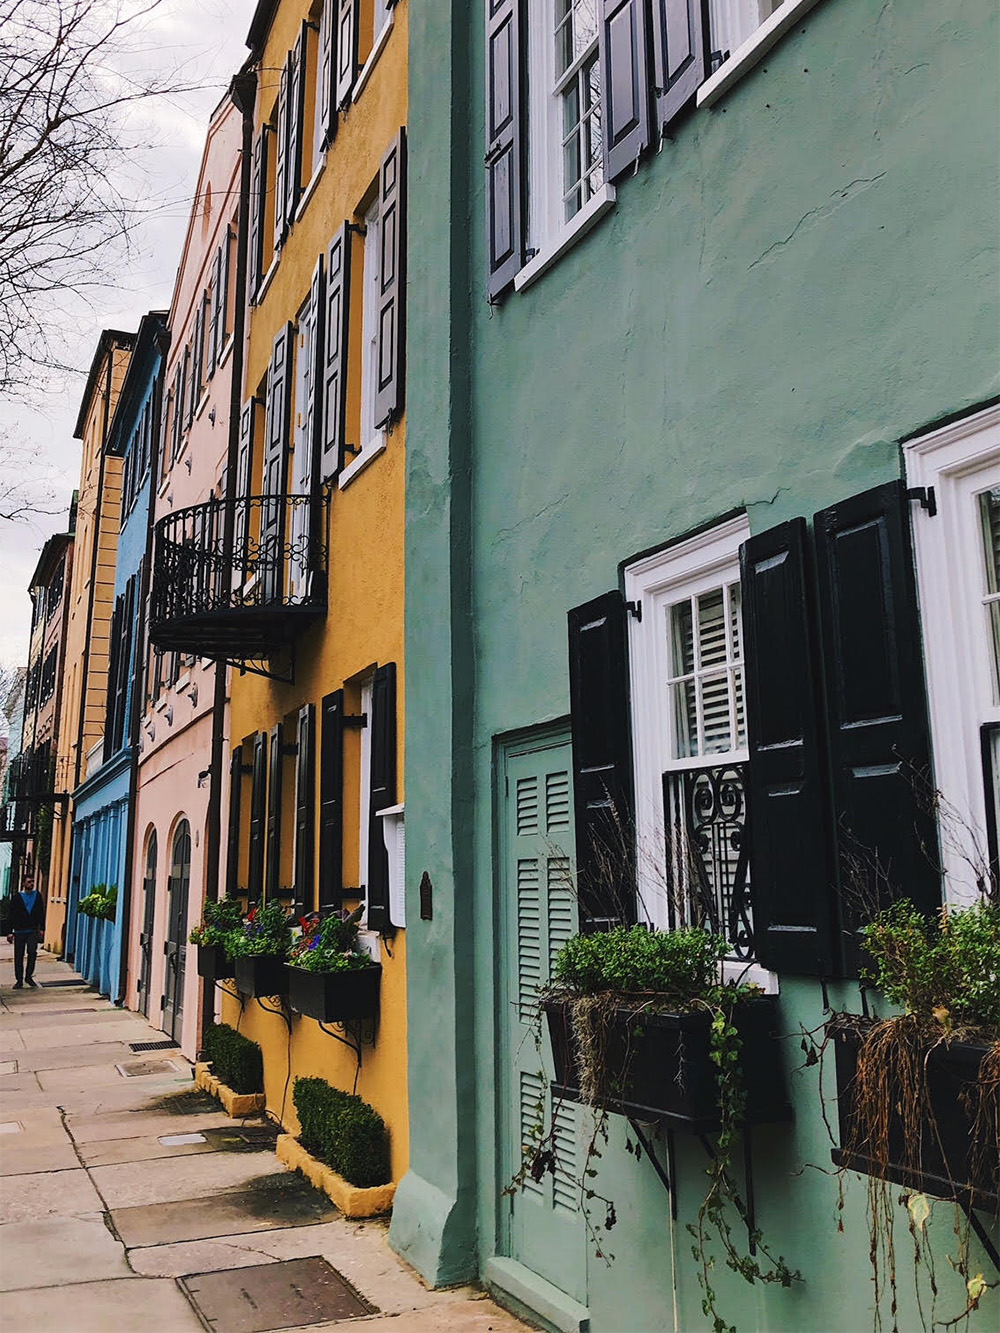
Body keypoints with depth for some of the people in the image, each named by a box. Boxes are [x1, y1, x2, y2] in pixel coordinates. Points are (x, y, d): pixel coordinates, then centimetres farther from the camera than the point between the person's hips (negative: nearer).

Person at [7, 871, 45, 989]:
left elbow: (41, 913, 11)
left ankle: (29, 976, 0)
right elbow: (12, 915, 2)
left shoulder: (37, 895, 8)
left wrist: (42, 928, 6)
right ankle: (19, 980, 12)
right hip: (19, 931, 0)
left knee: (32, 952, -16)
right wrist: (10, 932, -2)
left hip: (33, 931, 0)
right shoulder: (17, 897, 2)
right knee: (19, 957, 3)